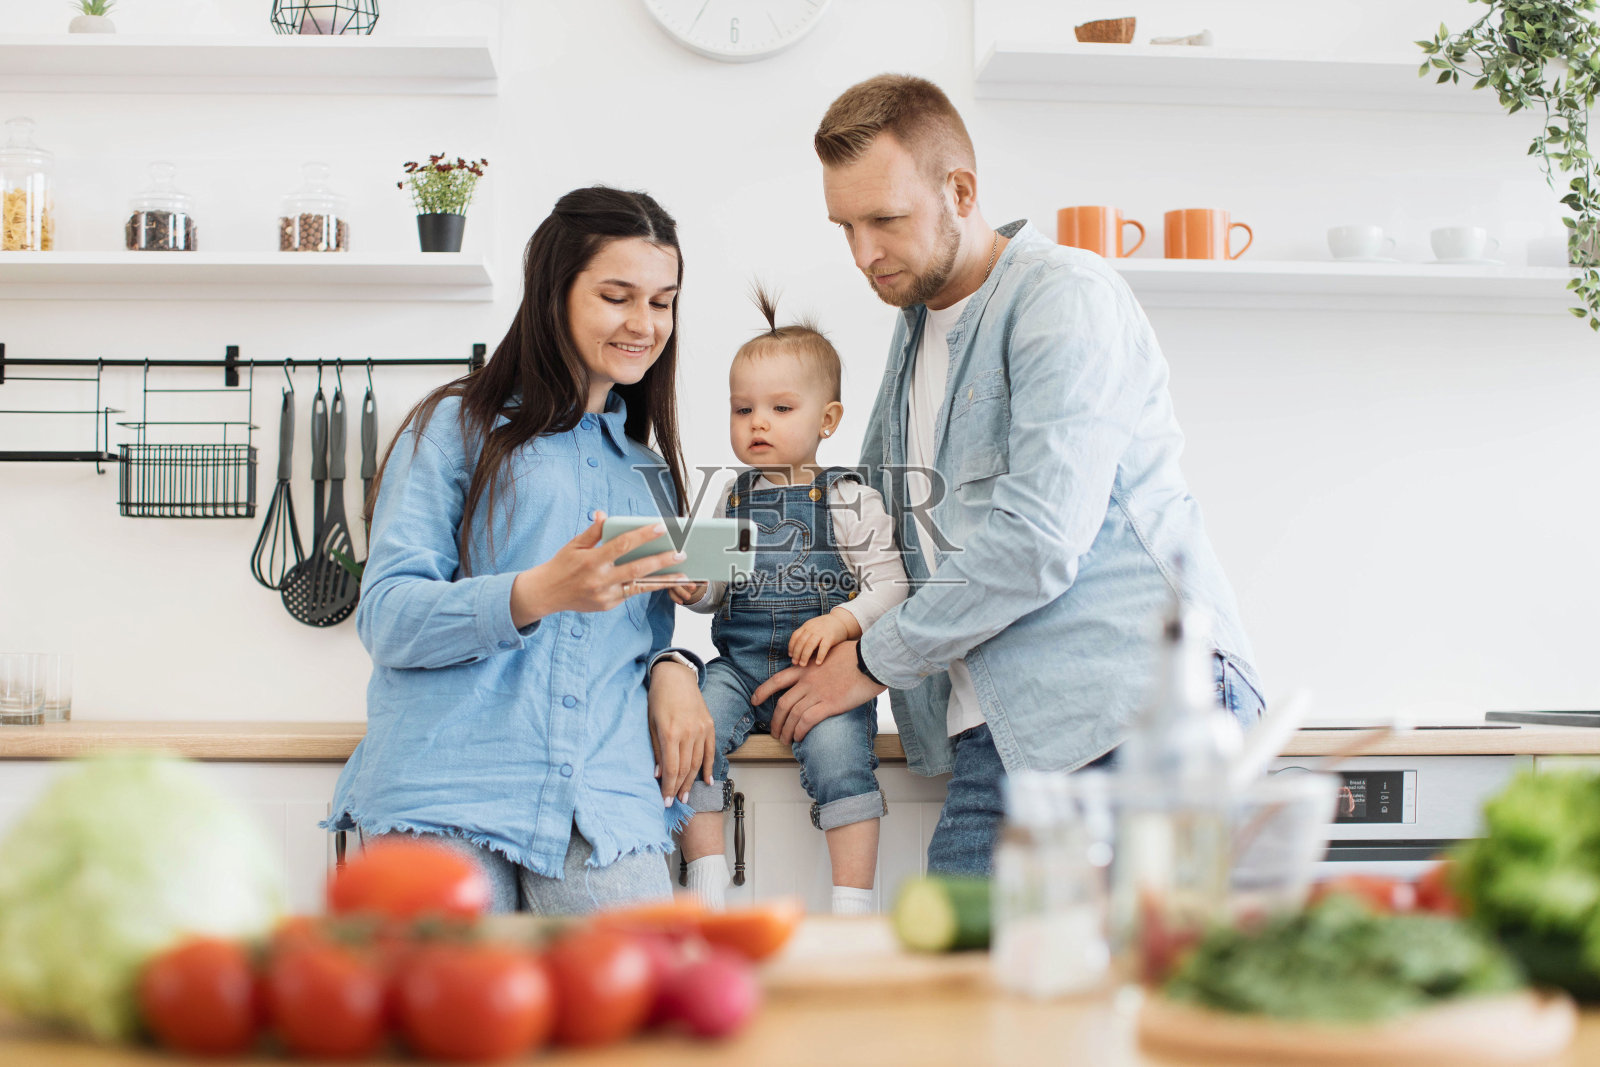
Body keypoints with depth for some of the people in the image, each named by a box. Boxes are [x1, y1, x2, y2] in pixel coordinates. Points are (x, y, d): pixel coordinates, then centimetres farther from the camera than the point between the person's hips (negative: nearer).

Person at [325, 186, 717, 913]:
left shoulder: (649, 468, 25)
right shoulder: (456, 429, 9)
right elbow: (386, 616, -2)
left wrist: (671, 667, 3)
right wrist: (539, 593, -18)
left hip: (604, 799, 4)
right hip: (446, 793, -3)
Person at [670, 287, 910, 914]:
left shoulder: (850, 500, 1)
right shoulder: (732, 499, 13)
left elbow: (890, 584, -2)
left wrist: (841, 621, -18)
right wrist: (694, 587, -4)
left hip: (823, 671, -4)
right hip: (739, 666, 4)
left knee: (838, 747, -28)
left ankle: (852, 904, -18)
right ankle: (707, 886, -11)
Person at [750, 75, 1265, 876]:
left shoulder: (1066, 297, -7)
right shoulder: (915, 329, 22)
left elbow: (1039, 541, -16)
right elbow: (896, 520, 31)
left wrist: (875, 660, -6)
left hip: (1145, 703, -7)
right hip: (998, 739, 7)